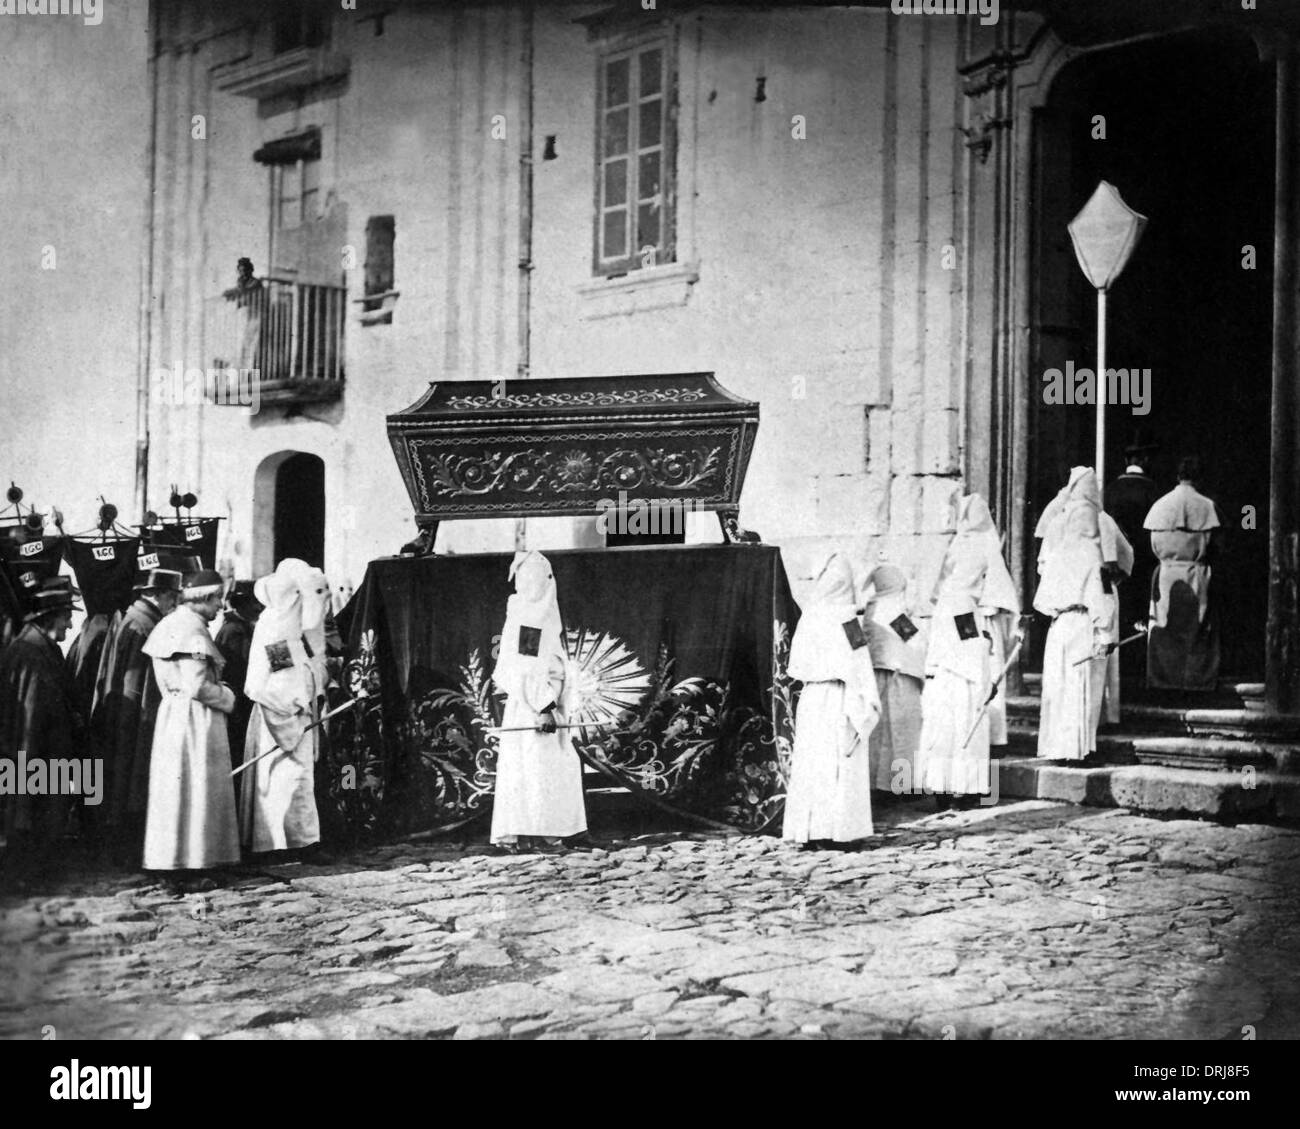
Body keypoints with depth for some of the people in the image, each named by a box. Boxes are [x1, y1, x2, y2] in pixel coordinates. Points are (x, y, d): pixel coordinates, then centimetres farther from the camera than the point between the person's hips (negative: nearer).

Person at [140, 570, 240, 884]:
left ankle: (165, 857, 20)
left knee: (173, 787, 14)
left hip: (171, 713, 10)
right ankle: (193, 857, 2)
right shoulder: (193, 629, -17)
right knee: (195, 789, -3)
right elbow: (196, 686, -22)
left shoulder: (170, 623, 13)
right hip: (196, 720, -10)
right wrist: (227, 696, -5)